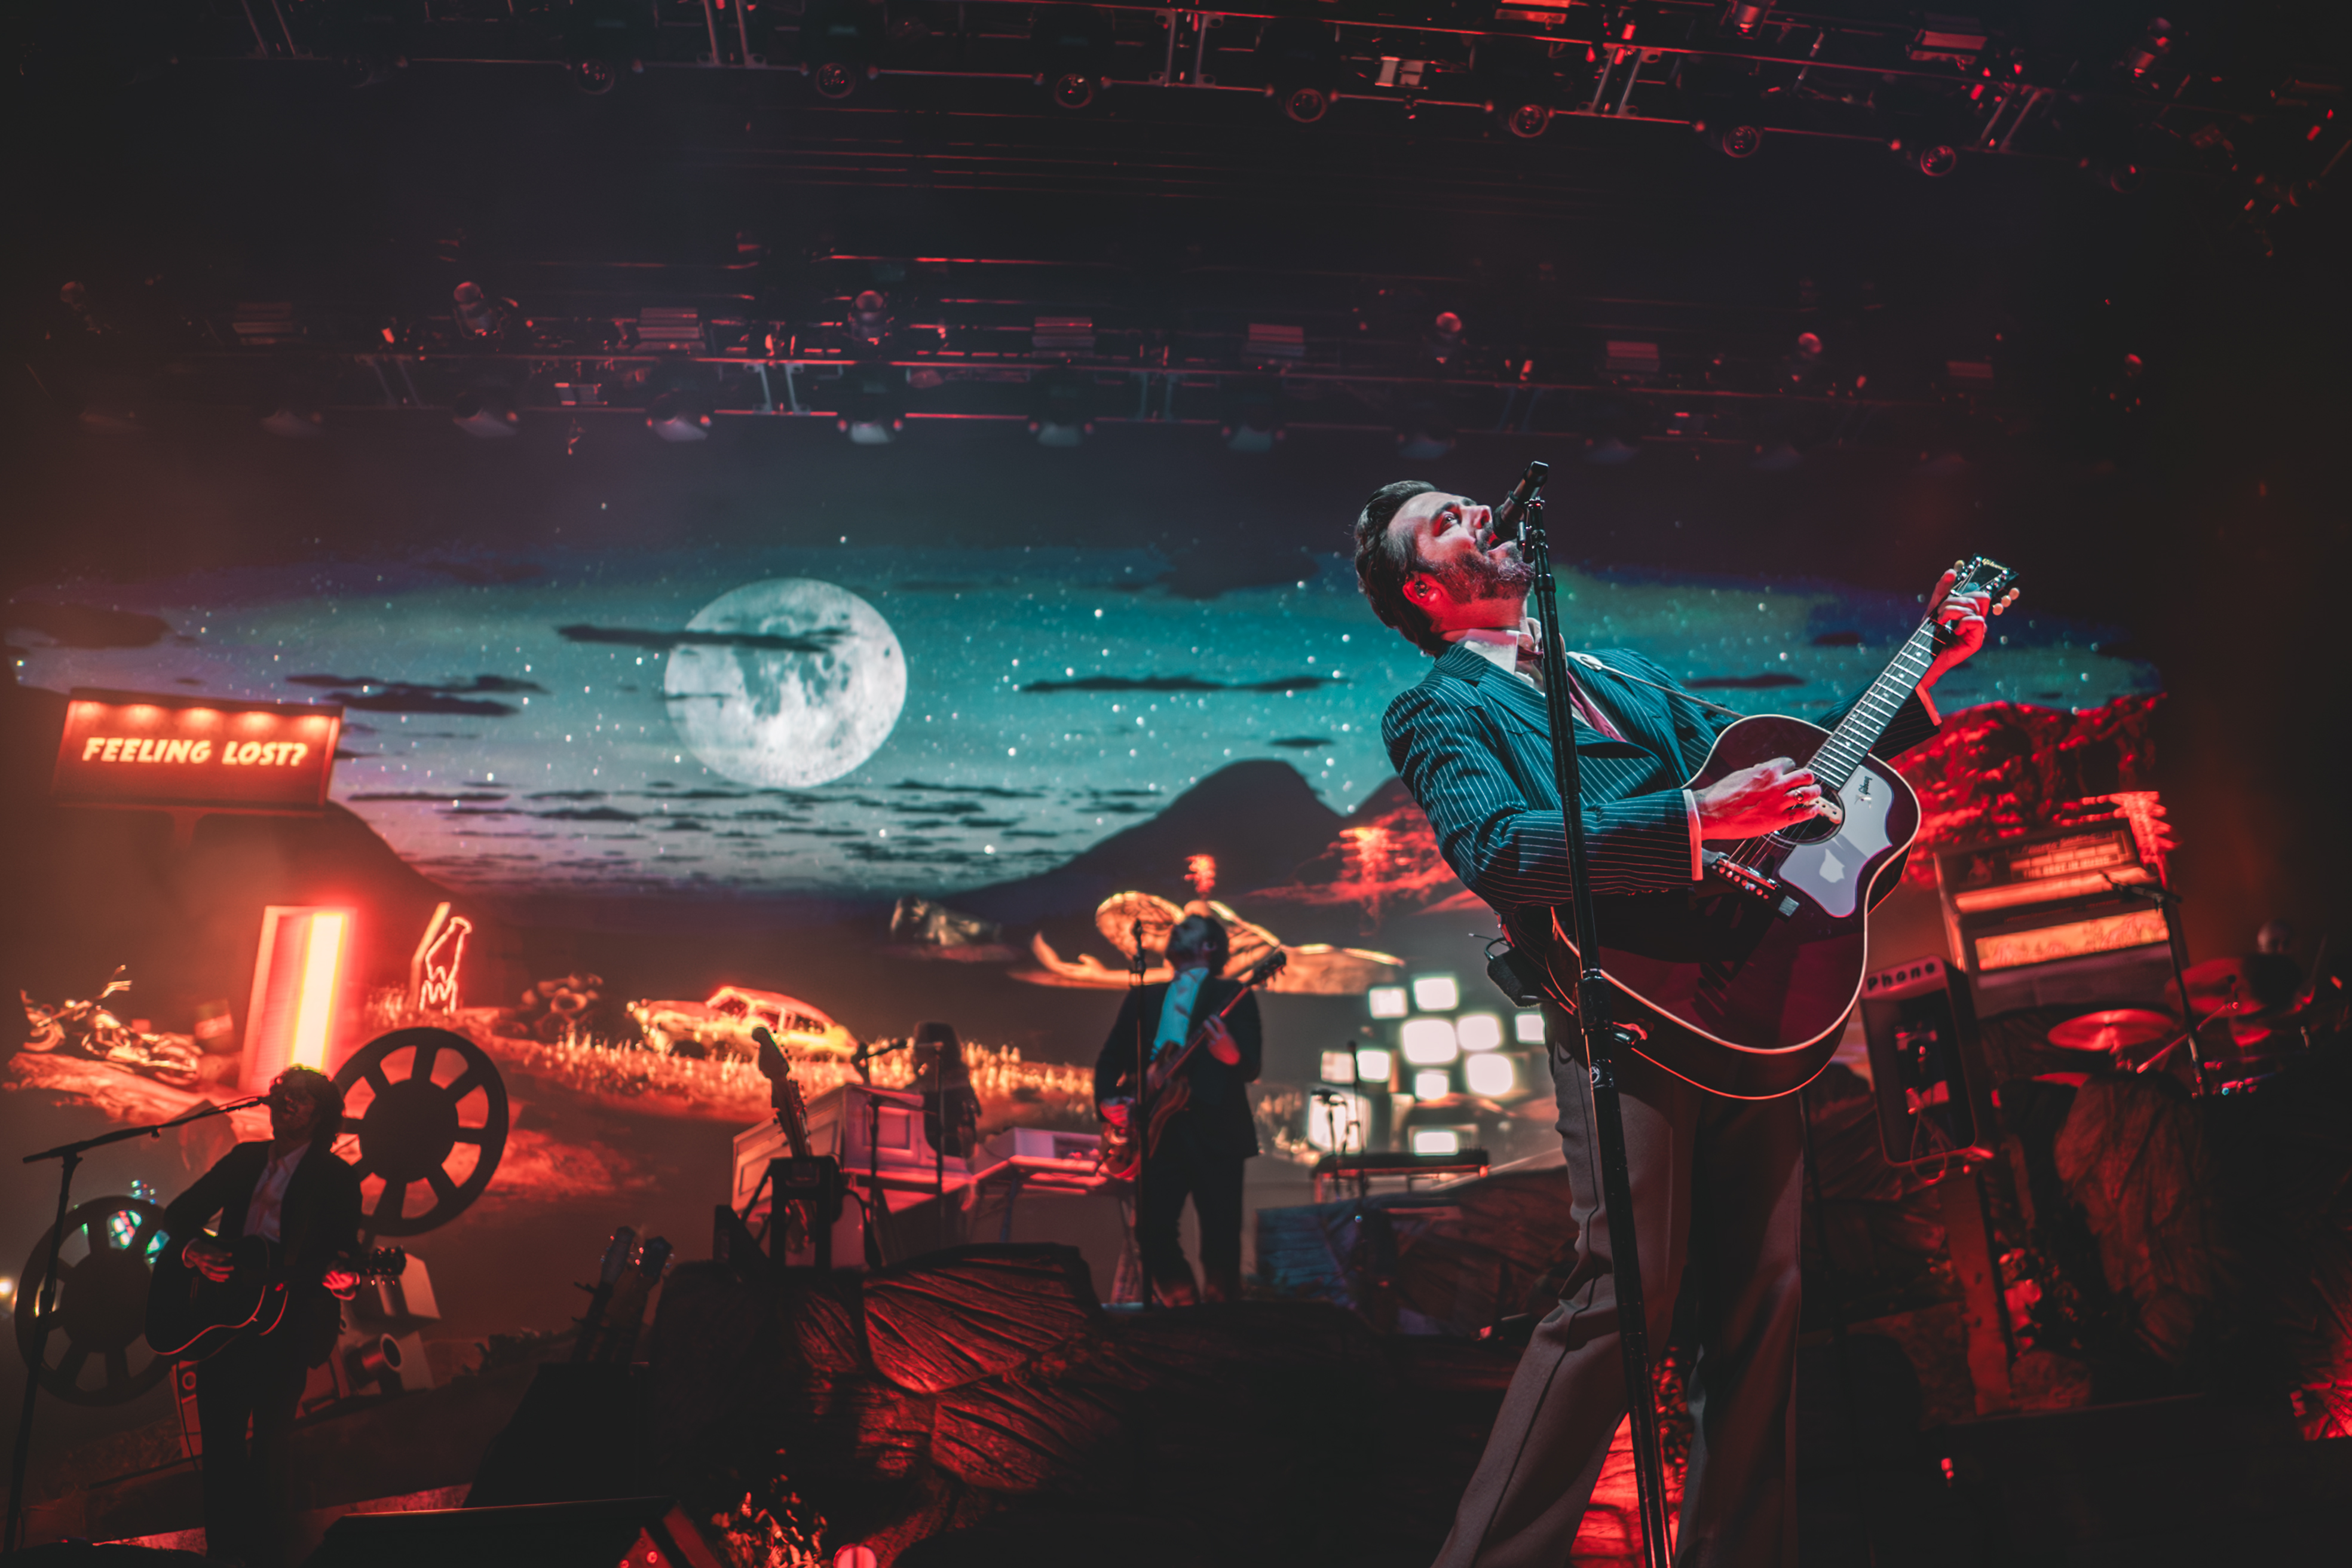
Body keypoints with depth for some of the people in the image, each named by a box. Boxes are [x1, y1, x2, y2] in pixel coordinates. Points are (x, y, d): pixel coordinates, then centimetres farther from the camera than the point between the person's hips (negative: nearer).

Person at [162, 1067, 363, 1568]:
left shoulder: (336, 1178, -3)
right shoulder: (245, 1159, 12)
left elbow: (345, 1251, -8)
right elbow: (179, 1212, 15)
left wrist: (341, 1276, -32)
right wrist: (195, 1249, -6)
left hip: (284, 1328, -5)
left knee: (269, 1447, -6)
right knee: (219, 1443, 8)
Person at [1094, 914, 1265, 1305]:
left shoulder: (1232, 995, 8)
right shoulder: (1142, 998, 20)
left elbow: (1252, 1069, -3)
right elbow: (1111, 1059, 19)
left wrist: (1233, 1056, -26)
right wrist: (1107, 1100, 0)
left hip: (1215, 1133, -3)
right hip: (1156, 1131, 3)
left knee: (1221, 1240, -5)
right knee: (1151, 1230, -5)